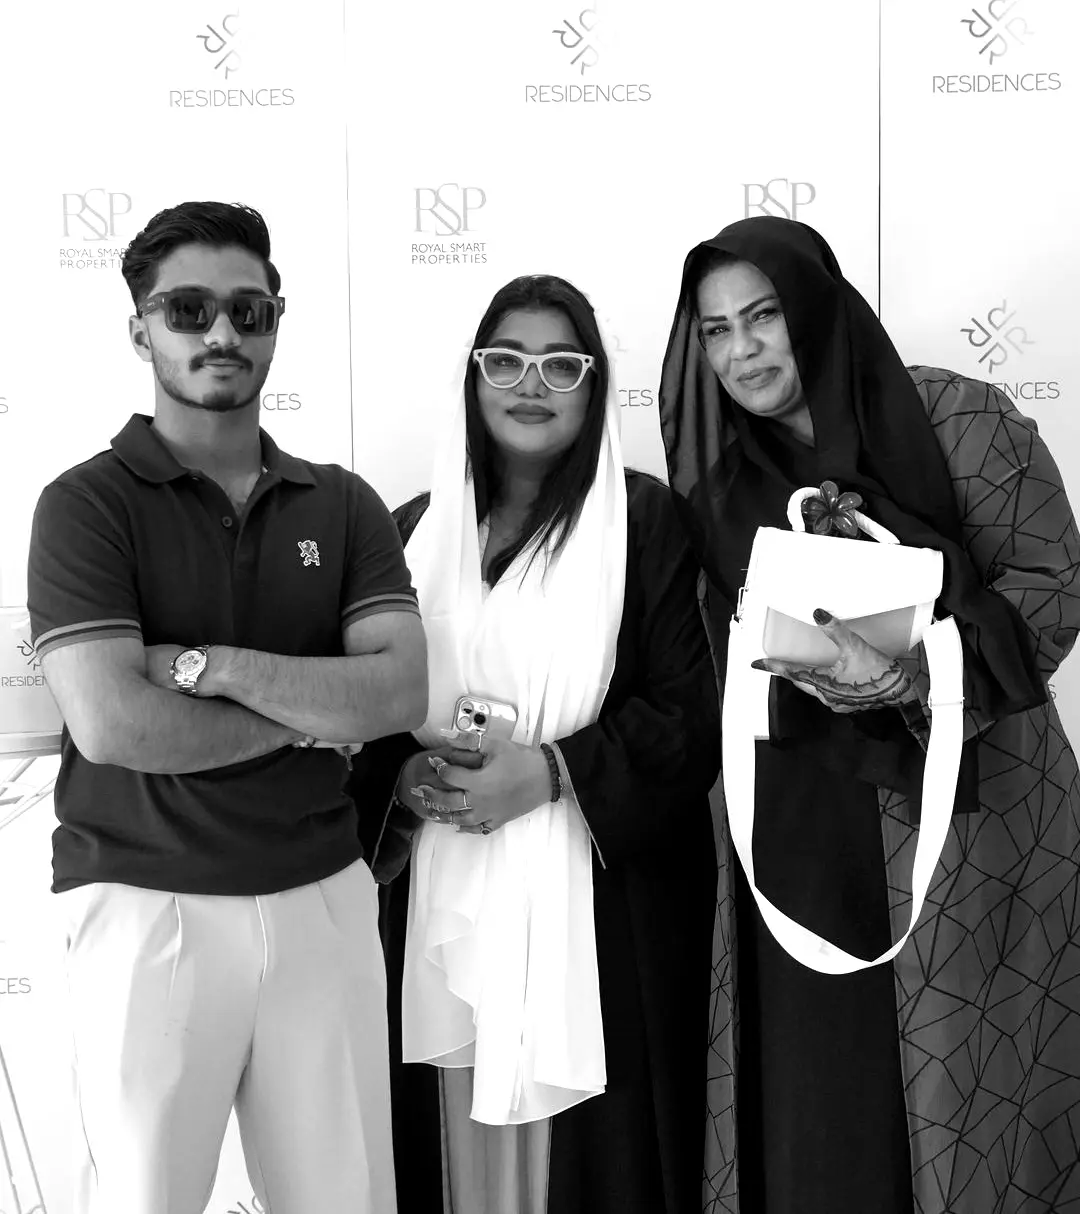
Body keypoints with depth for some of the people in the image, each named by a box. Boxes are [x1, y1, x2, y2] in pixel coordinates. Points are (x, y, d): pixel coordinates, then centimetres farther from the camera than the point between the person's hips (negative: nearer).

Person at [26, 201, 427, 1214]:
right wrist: (314, 709, -8)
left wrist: (208, 664, -15)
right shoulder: (88, 503, -4)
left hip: (324, 899, 4)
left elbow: (401, 692, -7)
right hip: (151, 905, -3)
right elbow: (113, 722, -17)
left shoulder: (344, 505, 7)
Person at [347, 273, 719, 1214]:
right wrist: (404, 775, -6)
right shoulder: (417, 529, 11)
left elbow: (695, 707, -5)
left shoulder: (645, 518, 0)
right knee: (458, 1133, 8)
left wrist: (550, 771, -15)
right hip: (440, 898, 3)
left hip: (600, 896, -3)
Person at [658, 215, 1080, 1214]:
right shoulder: (723, 481, 8)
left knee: (961, 1094, 1)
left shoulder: (953, 417, -5)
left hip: (967, 803, -3)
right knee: (805, 1093, 5)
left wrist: (919, 673, -23)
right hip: (796, 829, 4)